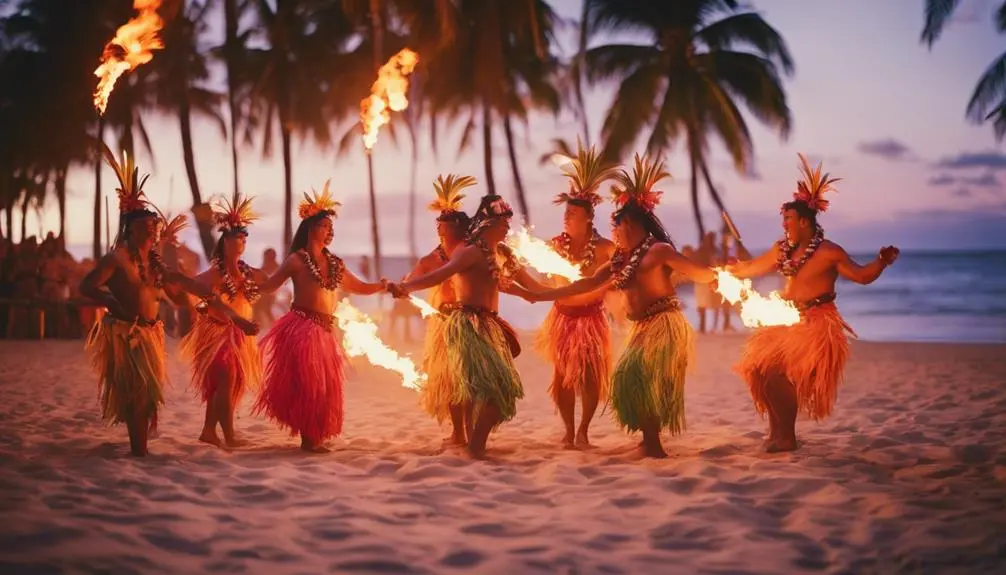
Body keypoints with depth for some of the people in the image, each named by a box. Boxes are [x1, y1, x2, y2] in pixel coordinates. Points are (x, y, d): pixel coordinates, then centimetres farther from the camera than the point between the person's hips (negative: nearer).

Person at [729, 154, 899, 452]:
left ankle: (786, 437, -2)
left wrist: (881, 262, -29)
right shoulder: (783, 249, 7)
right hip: (788, 321, 8)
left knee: (781, 375, -16)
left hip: (816, 324, -8)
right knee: (760, 369, 7)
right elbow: (753, 267, 20)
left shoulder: (828, 252, -13)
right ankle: (777, 432, 18)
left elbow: (862, 275, -12)